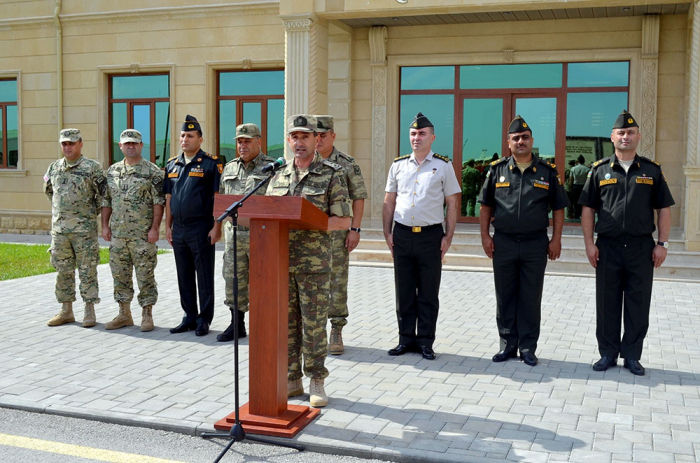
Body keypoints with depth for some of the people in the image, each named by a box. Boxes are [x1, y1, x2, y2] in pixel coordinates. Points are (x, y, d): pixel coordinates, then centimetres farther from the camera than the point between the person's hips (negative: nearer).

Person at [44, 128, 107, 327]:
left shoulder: (92, 167, -4)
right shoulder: (54, 167, 11)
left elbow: (104, 193, -3)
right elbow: (49, 190, 27)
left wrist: (93, 212, 0)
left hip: (84, 229, -5)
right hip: (59, 228, 5)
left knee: (87, 271, 0)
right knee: (63, 271, 10)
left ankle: (89, 311, 7)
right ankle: (66, 311, 19)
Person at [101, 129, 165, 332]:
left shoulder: (152, 171, -3)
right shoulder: (113, 171, 12)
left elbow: (159, 201, -7)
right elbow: (106, 201, 16)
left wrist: (155, 228, -14)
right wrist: (105, 225, 9)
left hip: (143, 234, -5)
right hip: (118, 233, 5)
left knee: (145, 275, 0)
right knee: (120, 274, 10)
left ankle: (147, 315, 9)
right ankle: (124, 314, 20)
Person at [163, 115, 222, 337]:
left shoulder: (211, 164, -6)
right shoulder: (172, 164, 13)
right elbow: (168, 198, 16)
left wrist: (216, 227, -14)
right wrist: (167, 226, 11)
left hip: (201, 229, -6)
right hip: (178, 229, 6)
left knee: (204, 277, 1)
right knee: (184, 277, 12)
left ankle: (204, 320, 10)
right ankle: (189, 317, 23)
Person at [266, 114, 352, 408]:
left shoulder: (332, 175, -2)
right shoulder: (279, 176, 13)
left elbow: (344, 220, -6)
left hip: (314, 262, -4)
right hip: (280, 261, 4)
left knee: (314, 325, 1)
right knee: (286, 323, 9)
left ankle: (316, 382, 14)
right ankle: (291, 380, 21)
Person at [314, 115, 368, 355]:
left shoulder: (347, 164, -1)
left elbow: (359, 198, -1)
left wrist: (355, 229, -8)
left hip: (337, 232, -3)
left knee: (337, 282, 0)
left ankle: (336, 331, 9)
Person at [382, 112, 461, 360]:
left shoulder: (443, 166, 3)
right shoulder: (398, 165, 10)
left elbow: (452, 204, 2)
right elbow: (389, 202, 12)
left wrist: (448, 237, -5)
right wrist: (387, 233, 4)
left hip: (431, 235, -2)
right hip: (402, 235, 3)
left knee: (428, 293, 4)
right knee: (404, 291, 8)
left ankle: (425, 342, 14)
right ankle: (406, 339, 19)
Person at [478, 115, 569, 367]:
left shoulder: (548, 171, 4)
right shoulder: (497, 170, 5)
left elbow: (558, 207, 6)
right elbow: (486, 205, 9)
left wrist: (556, 239, -1)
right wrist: (485, 235, 1)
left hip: (535, 244, -1)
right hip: (503, 242, 1)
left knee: (531, 299, 5)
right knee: (505, 297, 8)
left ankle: (528, 347, 16)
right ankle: (507, 345, 20)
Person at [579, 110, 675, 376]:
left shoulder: (652, 170, 6)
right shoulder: (600, 170, 5)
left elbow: (664, 209, 6)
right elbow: (588, 209, 5)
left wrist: (662, 244, -2)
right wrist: (589, 243, -3)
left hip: (641, 247, 0)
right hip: (608, 247, 0)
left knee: (638, 304, 5)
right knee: (607, 304, 6)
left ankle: (632, 356, 16)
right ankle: (608, 354, 17)